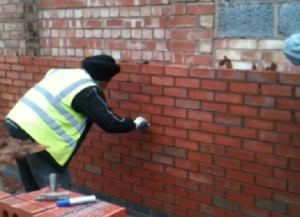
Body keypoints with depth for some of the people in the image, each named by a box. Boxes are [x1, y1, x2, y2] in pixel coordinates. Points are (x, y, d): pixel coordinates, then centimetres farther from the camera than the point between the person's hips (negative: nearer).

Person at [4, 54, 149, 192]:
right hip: (35, 135, -9)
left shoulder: (62, 72, 15)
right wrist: (135, 124, 9)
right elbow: (109, 123, -8)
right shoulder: (88, 90, -10)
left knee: (33, 189, 21)